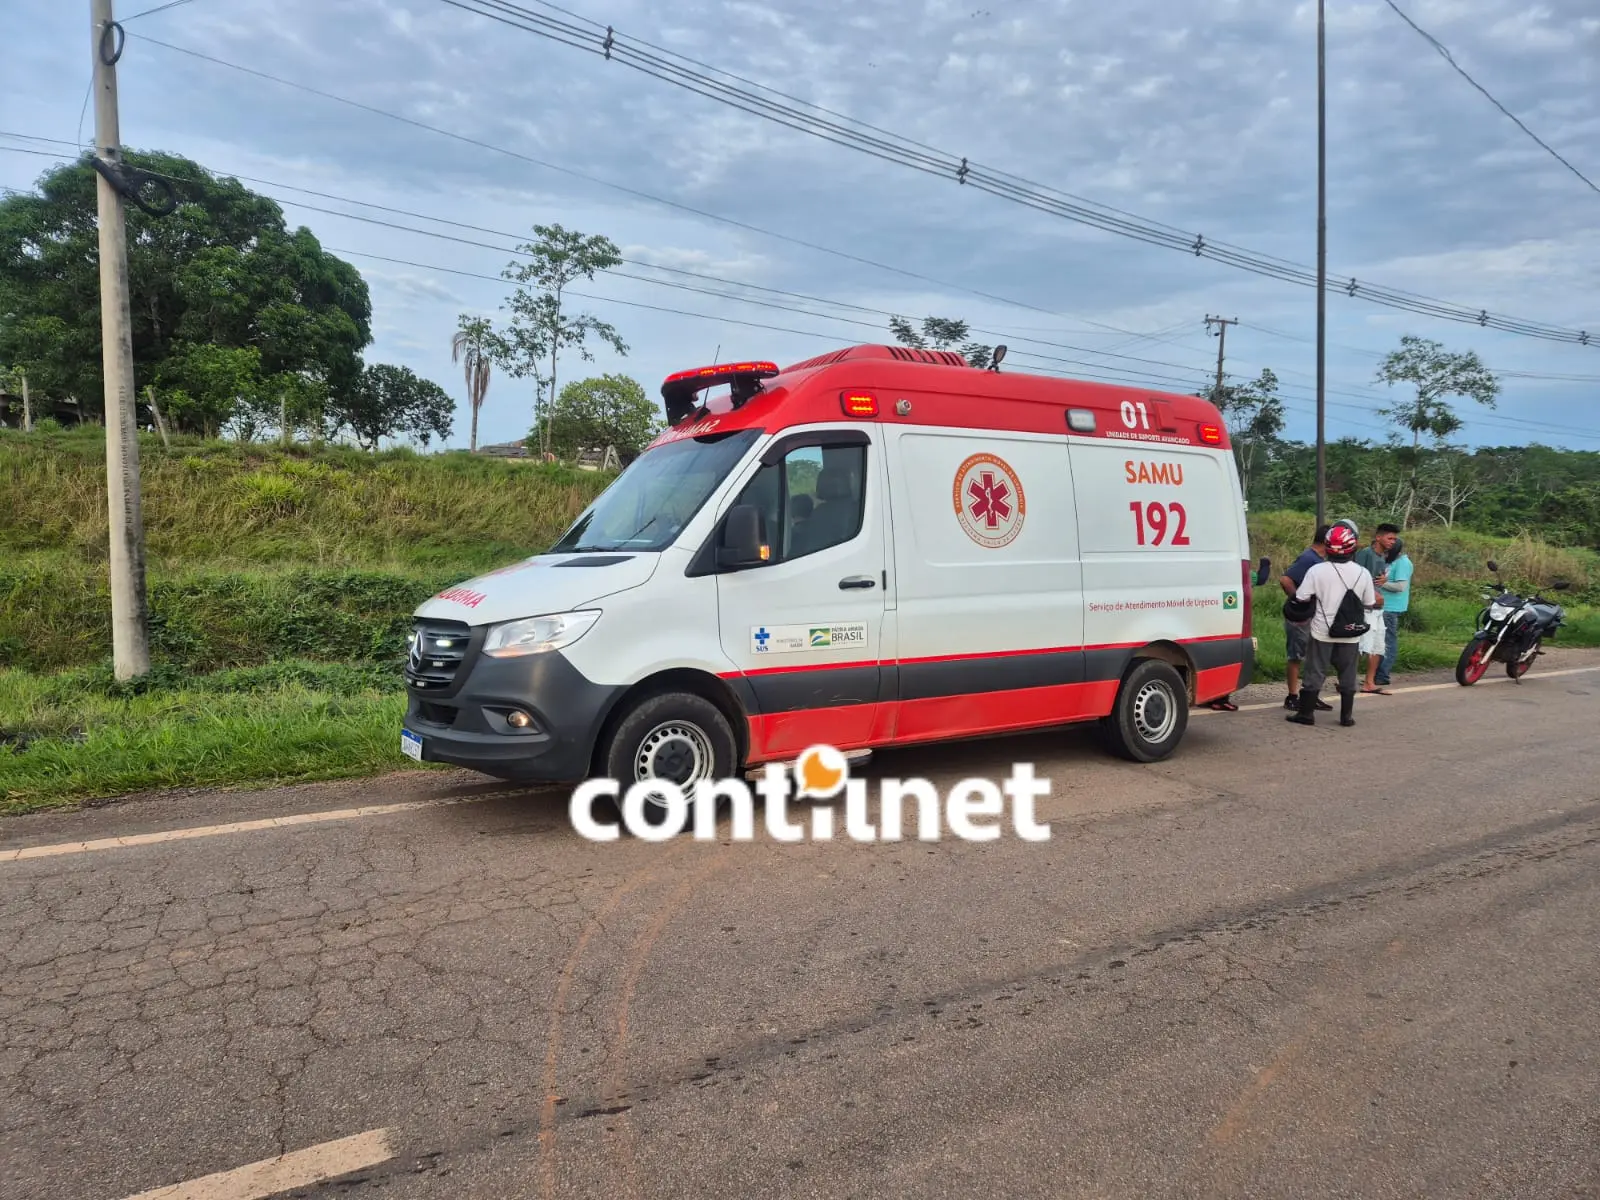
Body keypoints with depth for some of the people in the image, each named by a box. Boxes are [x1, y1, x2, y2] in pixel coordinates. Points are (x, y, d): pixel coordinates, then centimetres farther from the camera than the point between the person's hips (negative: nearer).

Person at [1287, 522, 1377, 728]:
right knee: (1348, 675, 12)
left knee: (1315, 672, 5)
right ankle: (1347, 715, 15)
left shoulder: (1317, 571, -13)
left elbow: (1301, 598, -12)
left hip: (1322, 632, -2)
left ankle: (1306, 713, 8)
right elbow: (1369, 603, 3)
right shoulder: (1363, 573, -5)